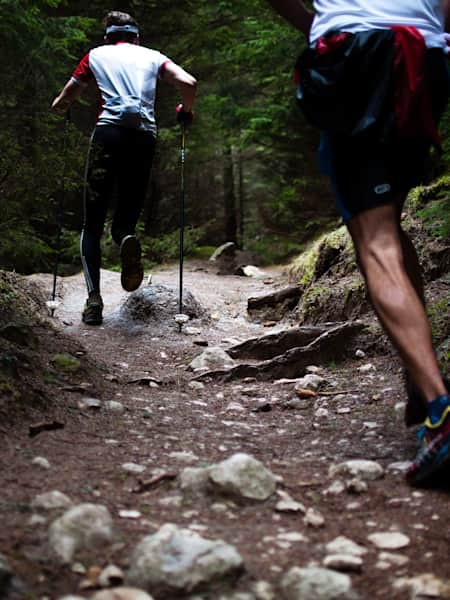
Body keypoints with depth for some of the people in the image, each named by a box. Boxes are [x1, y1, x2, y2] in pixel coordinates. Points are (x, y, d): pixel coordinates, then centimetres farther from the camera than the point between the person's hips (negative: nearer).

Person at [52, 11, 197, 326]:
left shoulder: (96, 55, 20)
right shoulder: (153, 56, 21)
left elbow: (62, 103, 23)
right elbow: (189, 83, 5)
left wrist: (61, 105, 46)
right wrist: (186, 111, 24)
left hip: (109, 132, -1)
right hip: (144, 137, 1)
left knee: (93, 224, 4)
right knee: (126, 215, 11)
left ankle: (94, 297, -13)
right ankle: (127, 238, -27)